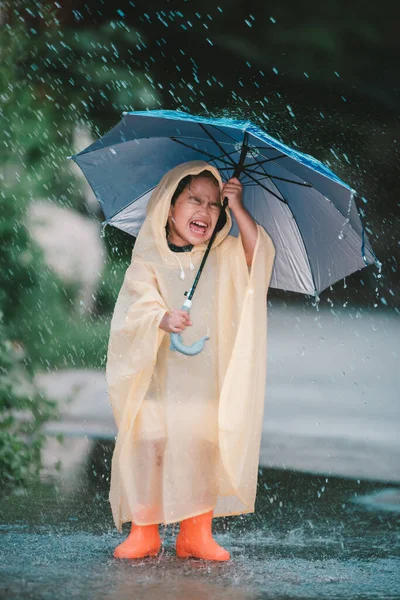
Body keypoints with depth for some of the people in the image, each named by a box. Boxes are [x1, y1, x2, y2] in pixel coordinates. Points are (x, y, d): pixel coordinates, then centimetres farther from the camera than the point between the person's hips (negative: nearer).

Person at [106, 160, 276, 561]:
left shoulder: (225, 257, 9)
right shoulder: (148, 262, 2)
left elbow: (259, 254, -8)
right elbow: (138, 305, -11)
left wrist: (237, 208, -10)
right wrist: (162, 319, -31)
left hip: (208, 376, 2)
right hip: (158, 375, -2)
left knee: (203, 451, 0)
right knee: (147, 447, -6)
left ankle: (197, 533, 9)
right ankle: (143, 532, 5)